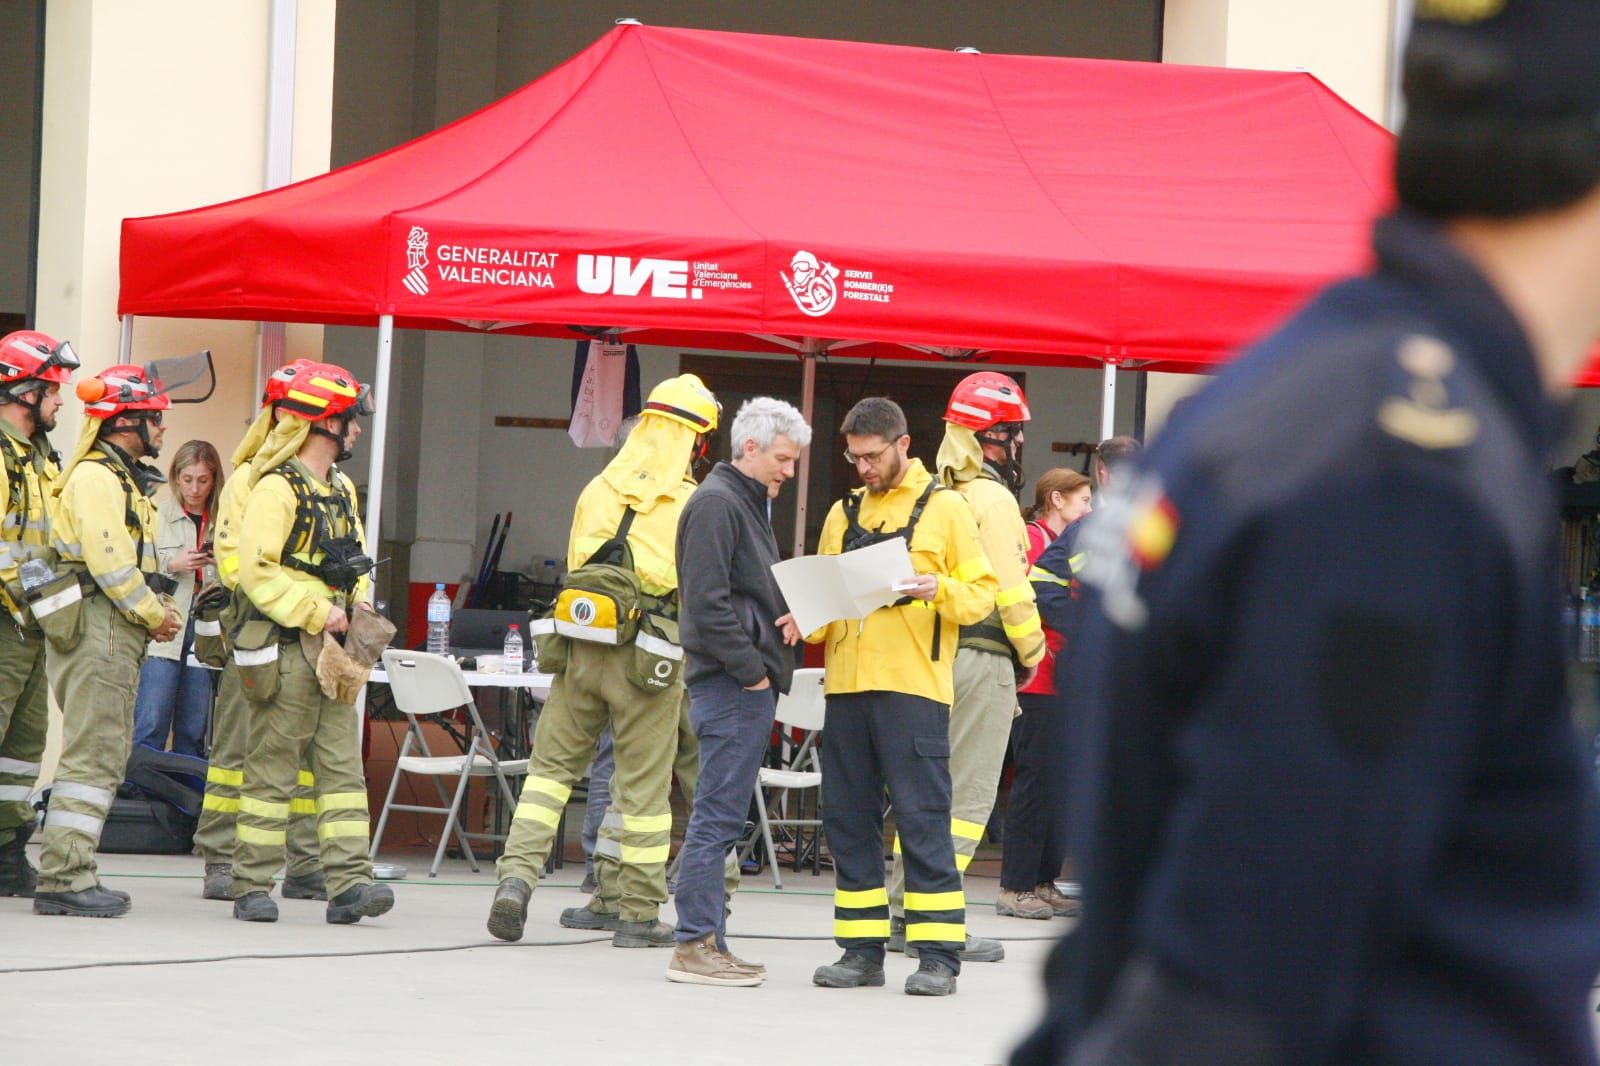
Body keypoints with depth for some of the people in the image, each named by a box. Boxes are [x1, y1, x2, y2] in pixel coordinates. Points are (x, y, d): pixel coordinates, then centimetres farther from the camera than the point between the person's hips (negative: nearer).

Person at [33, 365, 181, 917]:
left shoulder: (127, 479, 22)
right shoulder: (94, 478, -12)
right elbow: (109, 560, -19)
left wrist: (160, 608, 9)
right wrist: (153, 613, -11)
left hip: (119, 634, 11)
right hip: (96, 625, -11)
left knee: (107, 755, 12)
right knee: (93, 755, -12)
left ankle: (72, 875, 15)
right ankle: (64, 878, -13)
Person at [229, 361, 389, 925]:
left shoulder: (342, 491, 18)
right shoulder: (276, 489, -10)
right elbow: (257, 571, -17)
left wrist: (356, 602, 7)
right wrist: (317, 613, -18)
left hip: (331, 648, 8)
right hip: (285, 646, -8)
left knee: (342, 764, 0)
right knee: (272, 768, -3)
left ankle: (348, 882, -5)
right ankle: (252, 888, 3)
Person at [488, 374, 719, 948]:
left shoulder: (598, 489, 7)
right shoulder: (690, 503, -6)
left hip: (579, 644, 3)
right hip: (646, 657, -3)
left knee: (552, 764, 10)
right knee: (643, 785, 3)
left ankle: (517, 874, -6)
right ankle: (638, 913, 8)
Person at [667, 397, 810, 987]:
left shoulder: (746, 502, 21)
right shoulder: (716, 503, -11)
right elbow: (707, 601, -18)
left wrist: (786, 618, 6)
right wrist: (750, 669, -16)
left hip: (747, 684, 10)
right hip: (731, 685, -10)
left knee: (719, 818, 10)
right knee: (718, 816, -9)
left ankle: (709, 943, 13)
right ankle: (695, 945, -8)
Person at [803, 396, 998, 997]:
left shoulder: (944, 508, 3)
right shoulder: (844, 514, 17)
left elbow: (982, 592, -1)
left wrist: (939, 590, -20)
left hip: (914, 685, -5)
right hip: (846, 686, 5)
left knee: (922, 818, -7)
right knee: (847, 819, 5)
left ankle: (938, 954, -5)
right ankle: (862, 950, 11)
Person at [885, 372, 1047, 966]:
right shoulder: (992, 500, -12)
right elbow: (1009, 590, -14)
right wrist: (1031, 654, 0)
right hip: (983, 658, -8)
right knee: (968, 795, -4)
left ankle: (902, 911, 16)